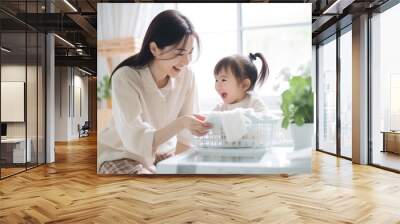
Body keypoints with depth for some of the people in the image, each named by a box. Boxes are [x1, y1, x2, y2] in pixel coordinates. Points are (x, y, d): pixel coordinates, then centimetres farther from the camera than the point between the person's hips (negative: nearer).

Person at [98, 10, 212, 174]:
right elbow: (136, 142, -29)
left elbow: (186, 137, -7)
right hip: (122, 157, -4)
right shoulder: (125, 78, -25)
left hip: (164, 152, 5)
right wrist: (181, 123, -40)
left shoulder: (186, 75, -14)